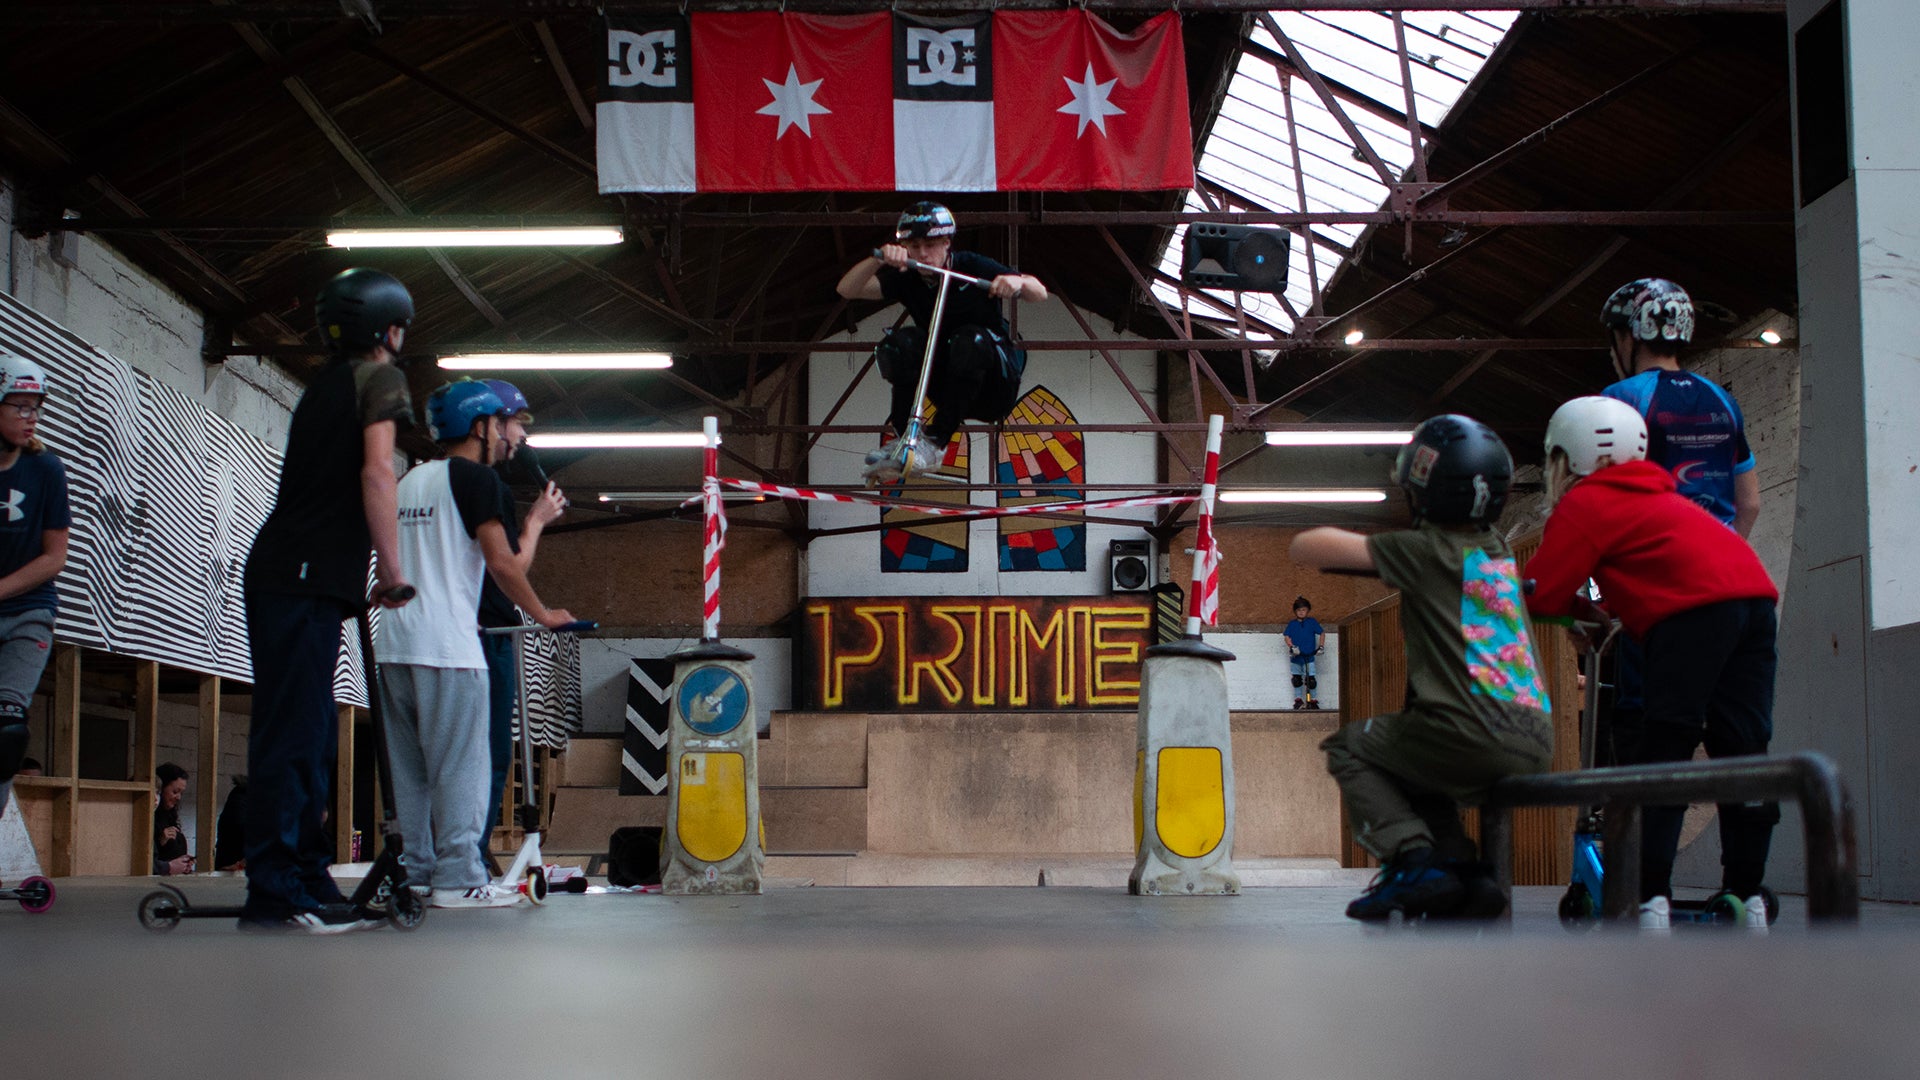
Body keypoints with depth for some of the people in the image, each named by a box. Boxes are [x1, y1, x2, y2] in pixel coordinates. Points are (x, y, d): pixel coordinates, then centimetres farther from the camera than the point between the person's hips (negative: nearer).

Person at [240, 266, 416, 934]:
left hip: (278, 572, 9)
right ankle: (274, 893, -15)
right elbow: (376, 470, -14)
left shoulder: (325, 385, 25)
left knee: (304, 737, 10)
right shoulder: (379, 377, 0)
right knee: (294, 735, -12)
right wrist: (393, 569, -11)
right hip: (309, 577, -9)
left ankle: (310, 884, 13)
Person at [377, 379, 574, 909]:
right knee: (461, 767, -5)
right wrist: (542, 613, 0)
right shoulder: (476, 478, -4)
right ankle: (459, 879, -7)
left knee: (410, 768, 10)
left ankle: (413, 875, 11)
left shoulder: (411, 479, 20)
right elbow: (501, 562, -11)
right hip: (447, 644, -8)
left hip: (395, 639, 8)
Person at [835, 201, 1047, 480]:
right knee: (902, 342, -21)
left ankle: (936, 441, -29)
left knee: (970, 340, -33)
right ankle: (899, 435, -19)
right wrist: (879, 259, -34)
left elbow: (1040, 293, -15)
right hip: (947, 388, 2)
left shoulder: (972, 268, -10)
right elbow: (847, 289, -16)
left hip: (994, 390, -2)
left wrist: (1018, 282, -39)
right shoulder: (905, 278, -4)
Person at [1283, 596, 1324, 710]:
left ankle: (1312, 700, 6)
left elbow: (1322, 633, 8)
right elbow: (1287, 637, 0)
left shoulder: (1312, 622, 3)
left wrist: (1320, 646, -2)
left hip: (1309, 655, -1)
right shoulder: (1292, 624, 4)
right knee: (1296, 678, 8)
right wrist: (1291, 647, -17)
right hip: (1296, 656, 1)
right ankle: (1298, 699, 20)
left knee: (1311, 679, -5)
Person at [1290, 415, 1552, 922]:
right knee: (1413, 771, 32)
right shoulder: (1499, 551, 17)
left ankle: (1414, 860, -3)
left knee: (1348, 749, 16)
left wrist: (1345, 547, 17)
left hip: (1472, 735, -7)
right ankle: (1466, 871, 13)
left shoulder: (1424, 550, -3)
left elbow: (1306, 547, -4)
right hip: (1536, 743, 7)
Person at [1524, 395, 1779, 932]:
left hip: (1696, 607, -8)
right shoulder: (1651, 492, 32)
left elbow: (1541, 595, 2)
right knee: (1742, 749, 9)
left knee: (1667, 750, -4)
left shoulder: (1584, 503, 7)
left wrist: (1585, 613, 24)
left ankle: (1652, 899, -8)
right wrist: (1617, 614, 24)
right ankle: (1746, 896, 10)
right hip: (1755, 590, 8)